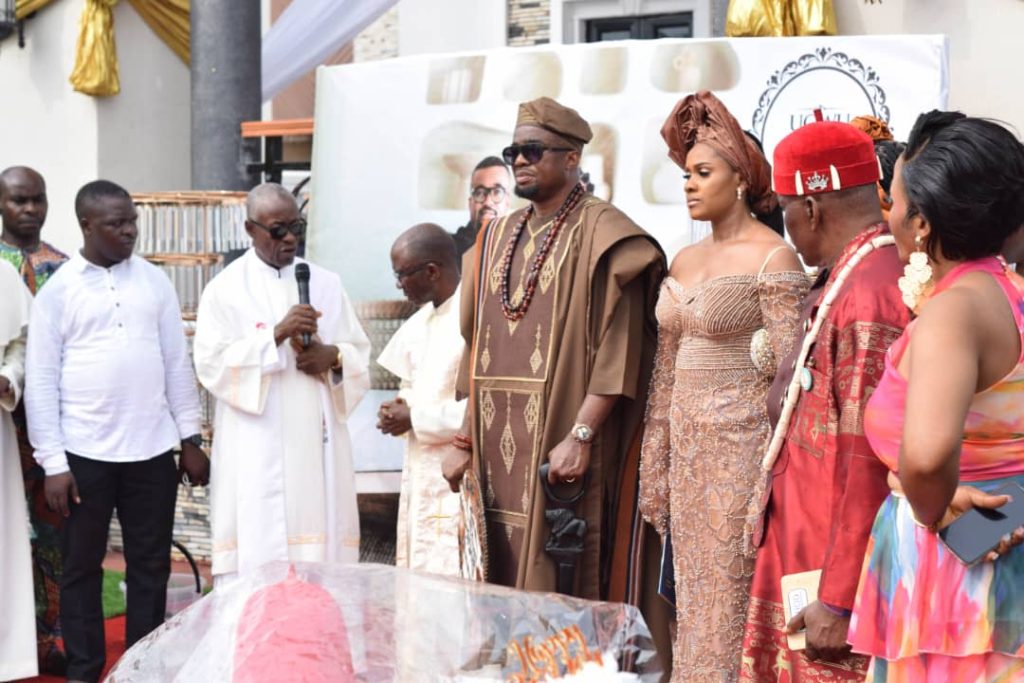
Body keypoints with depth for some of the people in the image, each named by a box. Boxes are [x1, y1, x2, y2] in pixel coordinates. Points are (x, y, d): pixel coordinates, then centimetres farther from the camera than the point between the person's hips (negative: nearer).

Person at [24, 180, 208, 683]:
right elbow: (40, 381, -3)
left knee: (151, 565, 10)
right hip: (84, 454, -2)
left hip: (153, 450, 2)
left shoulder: (155, 281, 6)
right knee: (81, 567, 8)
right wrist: (52, 463, -8)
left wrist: (190, 440, 6)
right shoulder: (57, 290, -2)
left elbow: (178, 364, 9)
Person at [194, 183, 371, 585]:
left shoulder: (326, 284, 12)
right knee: (256, 556, -6)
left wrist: (333, 356, -10)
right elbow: (211, 363, -9)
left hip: (317, 444, 3)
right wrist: (276, 334, -18)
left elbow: (360, 355, 12)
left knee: (321, 551, 2)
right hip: (256, 452, -3)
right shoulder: (224, 290, 2)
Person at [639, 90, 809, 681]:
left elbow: (791, 371, -13)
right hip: (688, 444, 8)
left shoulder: (773, 258, -10)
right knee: (693, 597, 12)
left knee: (733, 597, -3)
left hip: (741, 443, -8)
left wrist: (775, 475, -17)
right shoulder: (685, 261, 13)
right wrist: (655, 463, 13)